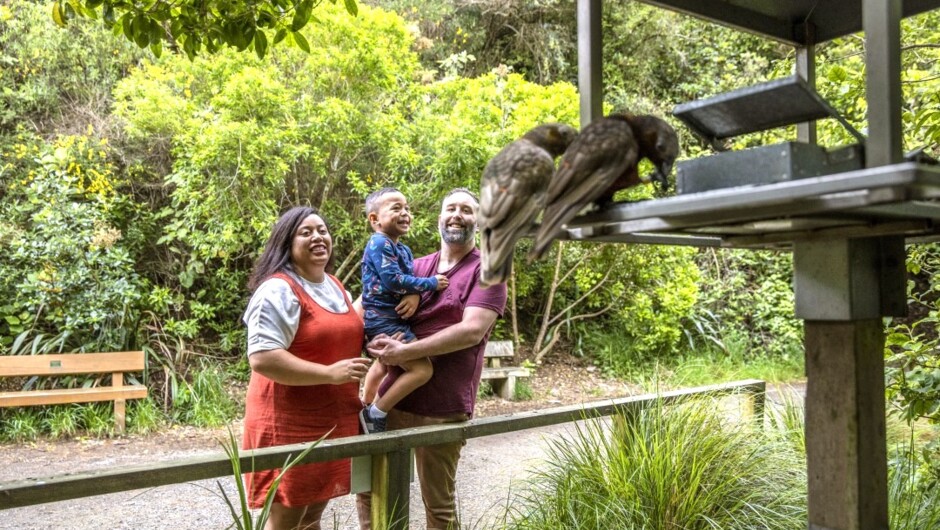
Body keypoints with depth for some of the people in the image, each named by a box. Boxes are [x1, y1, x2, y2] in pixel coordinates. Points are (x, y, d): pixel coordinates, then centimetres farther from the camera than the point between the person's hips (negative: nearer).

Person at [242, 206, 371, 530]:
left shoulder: (336, 287, 13)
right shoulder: (279, 290, -15)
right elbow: (262, 358, -25)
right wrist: (330, 373, -26)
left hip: (332, 421, 8)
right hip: (288, 423, -8)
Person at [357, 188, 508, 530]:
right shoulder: (416, 267, 11)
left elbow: (472, 331, -18)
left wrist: (404, 352, -21)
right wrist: (380, 344, -6)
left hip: (442, 408, -5)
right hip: (392, 397, 5)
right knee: (368, 487, 14)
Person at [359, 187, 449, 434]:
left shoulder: (405, 250, 15)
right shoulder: (379, 243, -15)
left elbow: (409, 279, 11)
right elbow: (393, 280, -23)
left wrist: (415, 297, -12)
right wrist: (431, 283, -16)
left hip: (390, 319, 11)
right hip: (383, 321, -11)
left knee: (382, 365, 33)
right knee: (422, 369, -17)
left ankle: (365, 409, 54)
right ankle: (376, 413, -10)